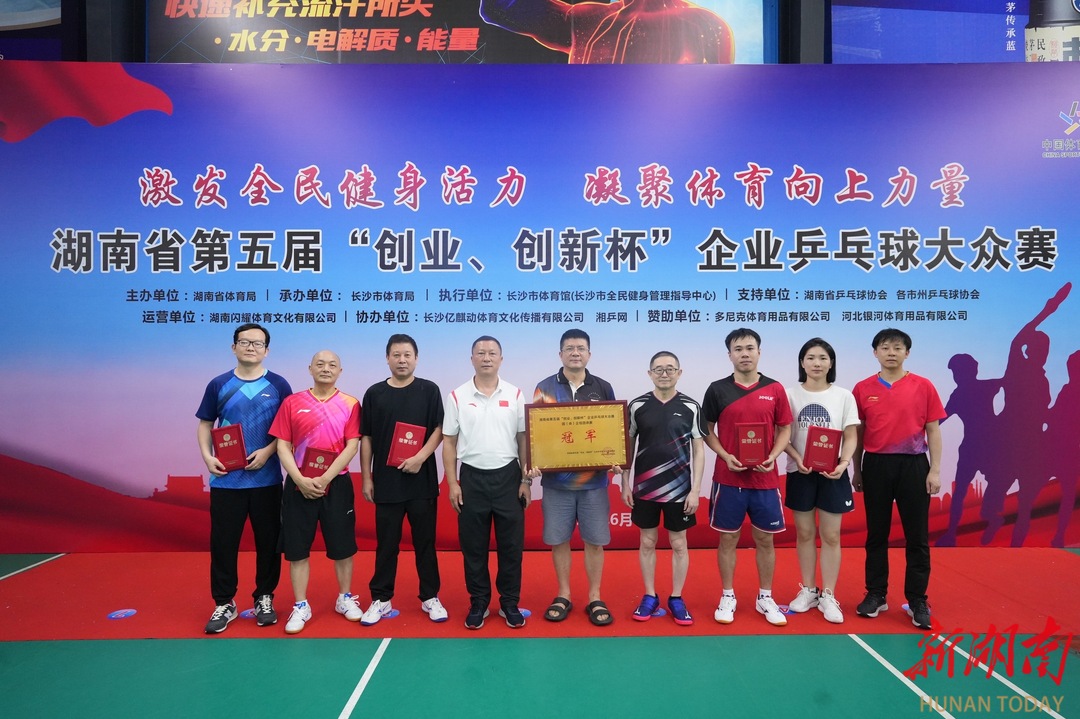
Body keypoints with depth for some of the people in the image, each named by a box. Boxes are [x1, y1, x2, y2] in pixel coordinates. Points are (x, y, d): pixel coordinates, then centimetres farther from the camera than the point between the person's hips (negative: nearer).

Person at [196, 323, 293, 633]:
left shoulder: (278, 385, 1)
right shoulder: (219, 385, 4)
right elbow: (205, 424, 10)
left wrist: (268, 451, -13)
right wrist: (207, 457, -6)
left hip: (267, 479, 0)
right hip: (226, 480, 1)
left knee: (268, 541, 8)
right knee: (223, 542, 5)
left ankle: (265, 598, 24)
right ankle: (224, 603, 21)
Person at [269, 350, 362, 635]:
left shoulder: (350, 404, 0)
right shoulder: (292, 403, 3)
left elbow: (352, 445, -7)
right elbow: (282, 445, -1)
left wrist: (325, 478, -15)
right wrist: (300, 479, -14)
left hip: (337, 483, -1)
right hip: (299, 484, 1)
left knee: (342, 545, 7)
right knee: (297, 547, 5)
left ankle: (345, 599, 26)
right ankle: (301, 607, 19)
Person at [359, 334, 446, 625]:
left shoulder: (429, 390, 1)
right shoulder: (374, 393, 4)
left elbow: (440, 429, -2)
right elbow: (366, 438, 6)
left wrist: (420, 457, -16)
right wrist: (366, 478, 3)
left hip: (422, 481, -1)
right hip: (386, 482, 1)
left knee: (425, 542, 8)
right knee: (386, 544, 8)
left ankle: (430, 597, 19)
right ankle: (381, 599, 20)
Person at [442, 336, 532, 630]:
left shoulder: (515, 395, 2)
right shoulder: (457, 396, 1)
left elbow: (524, 439, 4)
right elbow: (449, 442, 3)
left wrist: (526, 479, 0)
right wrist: (452, 484, -2)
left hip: (508, 476, 0)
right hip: (472, 478, 0)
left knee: (511, 544, 6)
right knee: (473, 545, 8)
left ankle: (510, 603, 21)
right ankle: (478, 603, 22)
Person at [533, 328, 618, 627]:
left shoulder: (603, 388, 4)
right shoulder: (545, 388, 1)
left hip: (594, 480, 0)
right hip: (556, 479, 0)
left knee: (595, 540, 6)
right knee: (558, 539, 8)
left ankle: (595, 598, 21)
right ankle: (563, 595, 25)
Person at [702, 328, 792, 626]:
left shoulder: (774, 389, 2)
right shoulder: (717, 389, -2)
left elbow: (785, 429, 7)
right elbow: (707, 430, 3)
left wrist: (772, 457, -10)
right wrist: (725, 456, -12)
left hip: (765, 479, 1)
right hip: (728, 478, -1)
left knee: (765, 539, 10)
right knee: (728, 538, 7)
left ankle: (765, 598, 25)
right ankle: (728, 597, 21)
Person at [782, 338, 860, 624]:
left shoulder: (844, 396, 1)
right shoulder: (790, 394, 1)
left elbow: (851, 437, 0)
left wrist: (843, 463, -17)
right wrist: (798, 459, -16)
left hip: (833, 473, 0)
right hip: (800, 472, 1)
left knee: (831, 535, 4)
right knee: (804, 533, 9)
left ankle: (828, 596, 14)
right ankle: (808, 591, 23)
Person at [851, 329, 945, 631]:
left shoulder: (923, 387, 1)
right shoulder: (863, 389, 3)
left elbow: (933, 431, 2)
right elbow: (857, 433, 8)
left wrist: (935, 470, -4)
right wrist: (857, 470, 7)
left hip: (913, 465, -1)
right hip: (876, 465, 1)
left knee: (917, 536, 4)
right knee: (876, 534, 9)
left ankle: (918, 600, 16)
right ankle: (876, 595, 20)